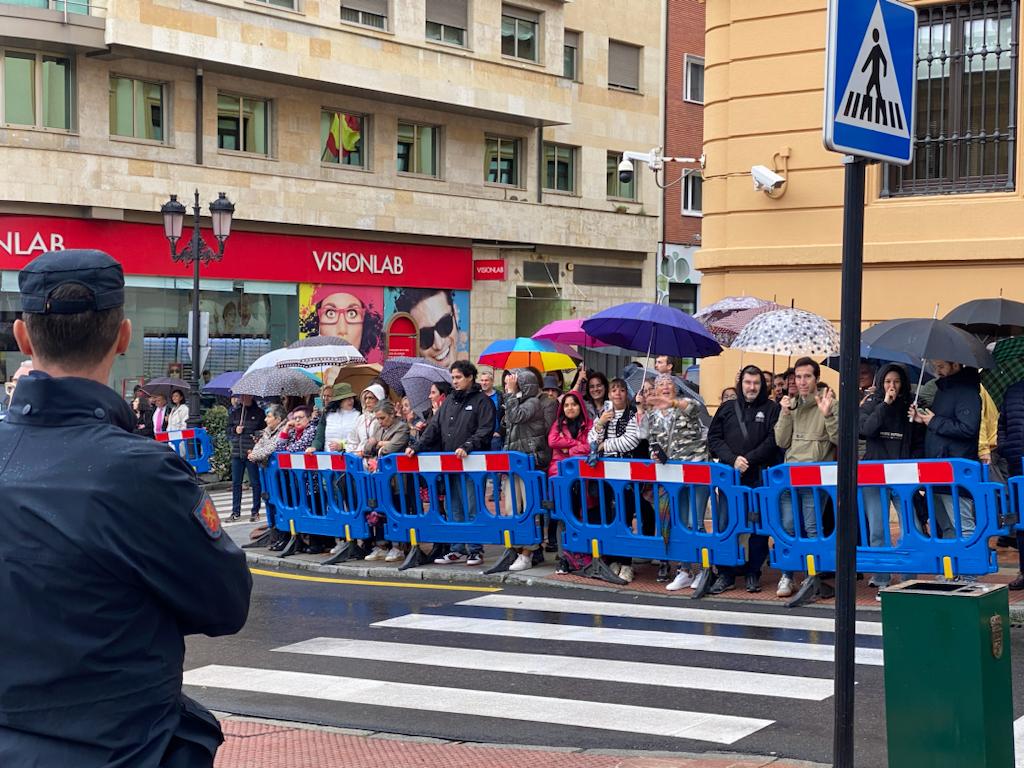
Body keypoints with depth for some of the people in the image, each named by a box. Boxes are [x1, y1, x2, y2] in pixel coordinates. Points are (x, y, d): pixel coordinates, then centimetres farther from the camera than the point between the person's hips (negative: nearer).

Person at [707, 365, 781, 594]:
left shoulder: (772, 409, 7)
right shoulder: (727, 409, 14)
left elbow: (773, 441, -4)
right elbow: (714, 439, 7)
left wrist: (749, 460, -13)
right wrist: (733, 459, -8)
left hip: (760, 477, -2)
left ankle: (753, 573, 11)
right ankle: (726, 574, 8)